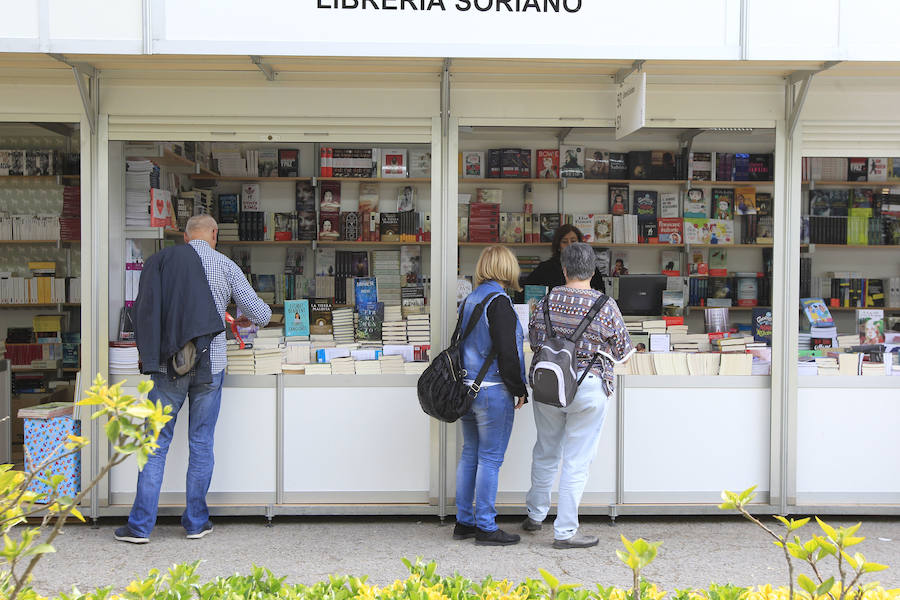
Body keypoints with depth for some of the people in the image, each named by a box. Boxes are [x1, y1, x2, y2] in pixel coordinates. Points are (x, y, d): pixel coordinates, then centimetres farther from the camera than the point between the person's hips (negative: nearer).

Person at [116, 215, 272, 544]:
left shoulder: (159, 261, 2)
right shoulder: (225, 266, 1)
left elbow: (142, 311, 1)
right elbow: (261, 313, 4)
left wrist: (150, 354, 12)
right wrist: (247, 319, 27)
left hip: (167, 366, 0)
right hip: (209, 366, 0)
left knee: (156, 444, 7)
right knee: (201, 444, 10)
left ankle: (140, 525, 9)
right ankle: (196, 522, 17)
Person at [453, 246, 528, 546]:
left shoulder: (469, 300, 11)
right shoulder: (498, 301, -14)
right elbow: (507, 351, -17)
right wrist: (519, 389, -7)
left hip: (466, 388, 8)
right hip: (493, 391, -8)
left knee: (470, 455, 14)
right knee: (490, 459, -1)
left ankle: (464, 522, 21)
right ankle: (486, 527, 5)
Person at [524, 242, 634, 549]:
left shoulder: (546, 301, -2)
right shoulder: (605, 306, -10)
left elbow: (534, 342, 10)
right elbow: (622, 352, -2)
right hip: (588, 389, -4)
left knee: (546, 452, 21)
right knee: (576, 461, 4)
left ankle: (535, 515, 37)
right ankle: (565, 531, 10)